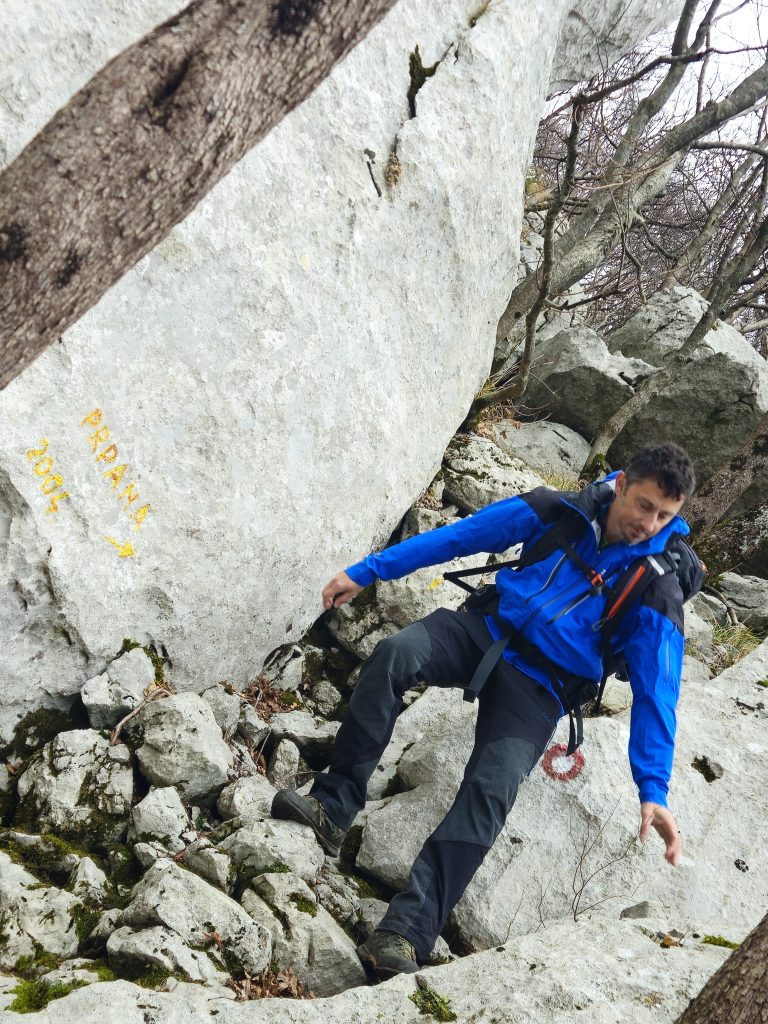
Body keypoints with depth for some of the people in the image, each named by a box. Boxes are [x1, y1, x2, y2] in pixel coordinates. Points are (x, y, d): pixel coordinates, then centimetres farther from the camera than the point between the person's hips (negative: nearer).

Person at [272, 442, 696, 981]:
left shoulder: (656, 592, -7)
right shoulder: (557, 511, 0)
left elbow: (656, 693, -8)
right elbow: (457, 536, 2)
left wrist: (653, 790, -18)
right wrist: (367, 571, 0)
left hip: (538, 687, -2)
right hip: (486, 629, 3)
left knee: (490, 790, -28)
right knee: (395, 652, -29)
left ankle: (404, 935, -35)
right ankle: (334, 805, -27)